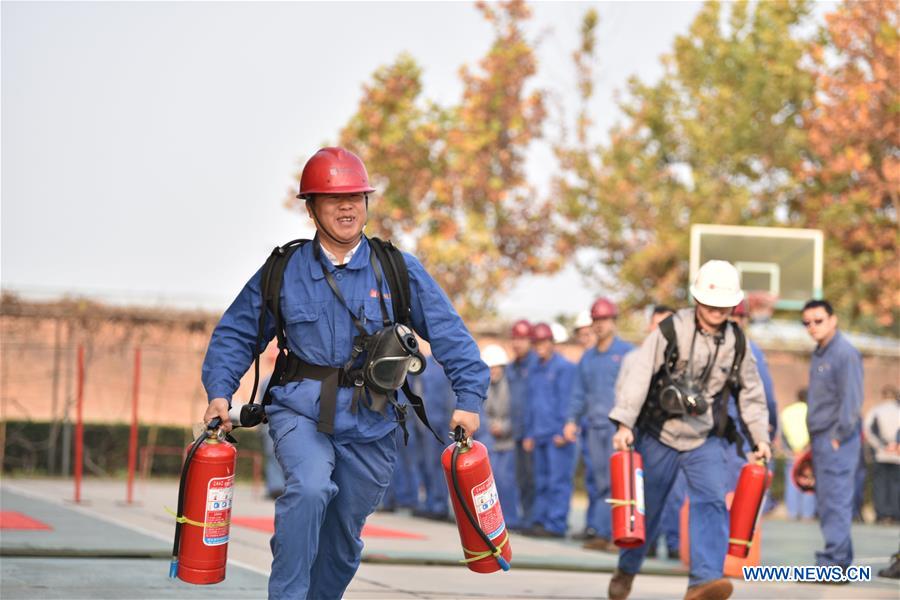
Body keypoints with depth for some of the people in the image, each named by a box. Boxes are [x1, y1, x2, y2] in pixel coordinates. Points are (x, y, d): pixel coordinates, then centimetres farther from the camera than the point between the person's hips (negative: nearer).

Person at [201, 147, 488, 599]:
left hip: (370, 424, 2)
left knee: (343, 538, 9)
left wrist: (468, 398, -6)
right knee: (310, 487, -30)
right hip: (301, 412, -2)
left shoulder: (399, 271, 3)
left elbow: (449, 334, 4)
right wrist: (219, 392, -3)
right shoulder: (283, 272, 2)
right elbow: (236, 334, 10)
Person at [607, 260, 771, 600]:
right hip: (659, 435, -2)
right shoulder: (671, 331, -11)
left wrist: (761, 437, 10)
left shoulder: (736, 343, 1)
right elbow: (638, 376, -17)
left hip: (706, 440, 2)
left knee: (711, 503, -20)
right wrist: (624, 423, -24)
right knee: (646, 509, 9)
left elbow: (752, 393, 14)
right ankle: (626, 570, 34)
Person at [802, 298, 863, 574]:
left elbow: (851, 401, -16)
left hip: (837, 440, -9)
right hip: (820, 438, 9)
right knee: (826, 502, 11)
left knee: (836, 501, -9)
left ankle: (835, 560, -9)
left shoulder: (845, 354, -11)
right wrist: (815, 439, 16)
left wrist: (839, 437, -15)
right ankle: (841, 558, 18)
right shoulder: (819, 355, 17)